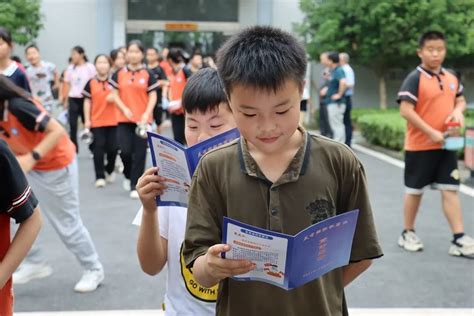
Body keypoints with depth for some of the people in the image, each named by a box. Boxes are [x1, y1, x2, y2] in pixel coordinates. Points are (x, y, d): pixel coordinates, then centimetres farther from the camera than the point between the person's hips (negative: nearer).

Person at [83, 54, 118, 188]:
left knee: (112, 148, 2)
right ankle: (100, 177, 6)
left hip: (113, 121, 1)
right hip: (96, 121, -1)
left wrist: (115, 97, -13)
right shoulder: (91, 83, 1)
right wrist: (87, 120, -1)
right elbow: (87, 101, 4)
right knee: (99, 148, -2)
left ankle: (110, 170, 28)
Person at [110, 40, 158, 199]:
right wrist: (124, 109, -10)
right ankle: (128, 176, 23)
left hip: (142, 119, -1)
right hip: (124, 119, 1)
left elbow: (153, 96, 1)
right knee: (125, 151, -7)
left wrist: (147, 114, -13)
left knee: (139, 154, -1)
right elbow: (115, 94, 6)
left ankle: (135, 186, 8)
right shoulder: (119, 74, 6)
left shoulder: (147, 74, 2)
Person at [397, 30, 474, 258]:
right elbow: (405, 111, -19)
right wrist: (431, 132, -22)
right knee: (415, 190, 8)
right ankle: (408, 234, 23)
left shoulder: (451, 78, 7)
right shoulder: (415, 79, -13)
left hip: (446, 145, 5)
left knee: (450, 190, 3)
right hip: (420, 146, -5)